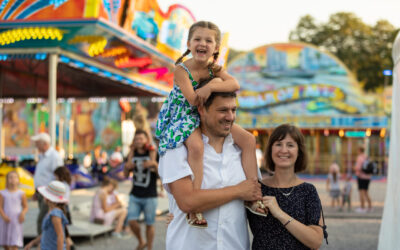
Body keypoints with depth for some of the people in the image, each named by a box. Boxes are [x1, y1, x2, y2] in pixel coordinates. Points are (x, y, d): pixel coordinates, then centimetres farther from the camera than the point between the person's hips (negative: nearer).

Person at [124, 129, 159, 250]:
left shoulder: (152, 153, -8)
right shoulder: (132, 153, 5)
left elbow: (160, 174, -13)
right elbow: (126, 175, 9)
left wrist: (154, 164, -31)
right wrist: (127, 167, -11)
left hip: (150, 196, -3)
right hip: (135, 195, 3)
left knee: (149, 224, 4)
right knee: (131, 221, -7)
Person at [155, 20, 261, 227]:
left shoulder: (215, 69, 2)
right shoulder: (181, 69, -14)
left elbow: (234, 84, -19)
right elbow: (193, 100, -24)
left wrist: (210, 87, -32)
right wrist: (215, 82, -14)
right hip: (184, 117, -6)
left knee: (248, 139, -8)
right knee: (196, 146, -39)